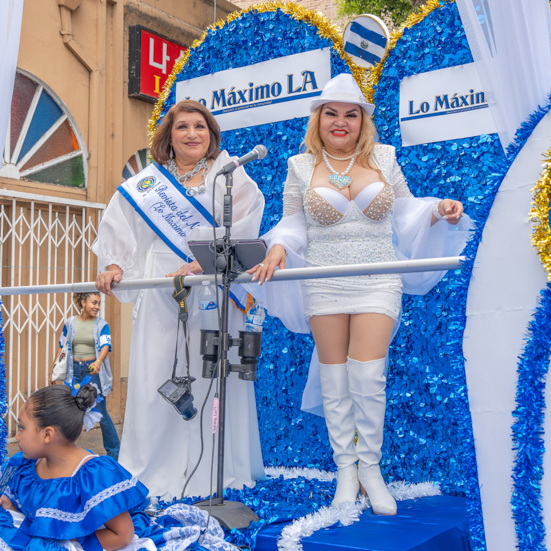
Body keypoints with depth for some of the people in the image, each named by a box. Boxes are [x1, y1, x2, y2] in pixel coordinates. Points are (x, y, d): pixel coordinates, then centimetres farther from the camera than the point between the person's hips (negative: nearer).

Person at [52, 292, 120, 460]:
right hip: (74, 370, 2)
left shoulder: (101, 324, 1)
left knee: (101, 412, -2)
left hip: (93, 370, -2)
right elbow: (62, 347, 14)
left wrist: (99, 361, -32)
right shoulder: (70, 323, 7)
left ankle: (114, 452, 9)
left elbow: (105, 346, -13)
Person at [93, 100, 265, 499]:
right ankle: (154, 470, 10)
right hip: (160, 296, 2)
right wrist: (114, 266, -2)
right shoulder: (145, 182, 16)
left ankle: (219, 470, 8)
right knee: (156, 375, 0)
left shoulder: (229, 175, 8)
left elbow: (240, 229, -6)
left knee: (214, 374, -3)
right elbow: (119, 230, 16)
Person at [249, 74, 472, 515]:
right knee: (334, 380, 4)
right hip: (324, 286, 1)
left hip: (376, 284, 0)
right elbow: (292, 223, 8)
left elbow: (405, 210, 14)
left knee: (368, 376, -9)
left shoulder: (383, 158, 6)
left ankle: (370, 467, 12)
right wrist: (278, 249, -11)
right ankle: (345, 470, 18)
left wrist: (439, 210, -4)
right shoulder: (302, 166, 5)